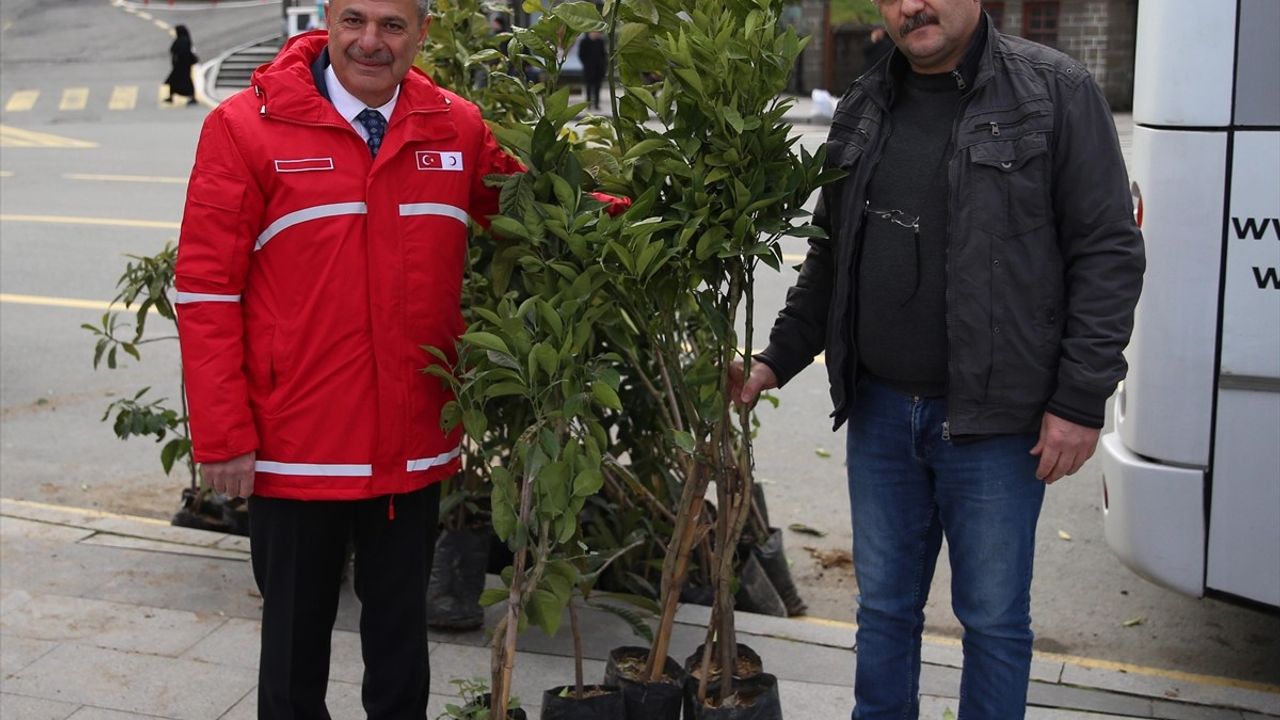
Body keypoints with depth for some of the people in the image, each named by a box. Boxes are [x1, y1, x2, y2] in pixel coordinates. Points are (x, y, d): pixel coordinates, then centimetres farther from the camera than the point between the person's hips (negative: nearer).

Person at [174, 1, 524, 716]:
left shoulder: (458, 128, 2)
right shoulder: (245, 128, -8)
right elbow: (206, 292, -8)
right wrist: (224, 437, -11)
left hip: (417, 448, 3)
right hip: (295, 449, -3)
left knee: (401, 632, 19)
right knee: (297, 635, 14)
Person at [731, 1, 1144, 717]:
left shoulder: (1058, 92, -7)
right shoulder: (863, 109, 9)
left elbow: (1109, 252, -9)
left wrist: (1081, 401, -13)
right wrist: (777, 361, 7)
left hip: (993, 418, -4)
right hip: (879, 410, 5)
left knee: (994, 616, 8)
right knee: (884, 605, 16)